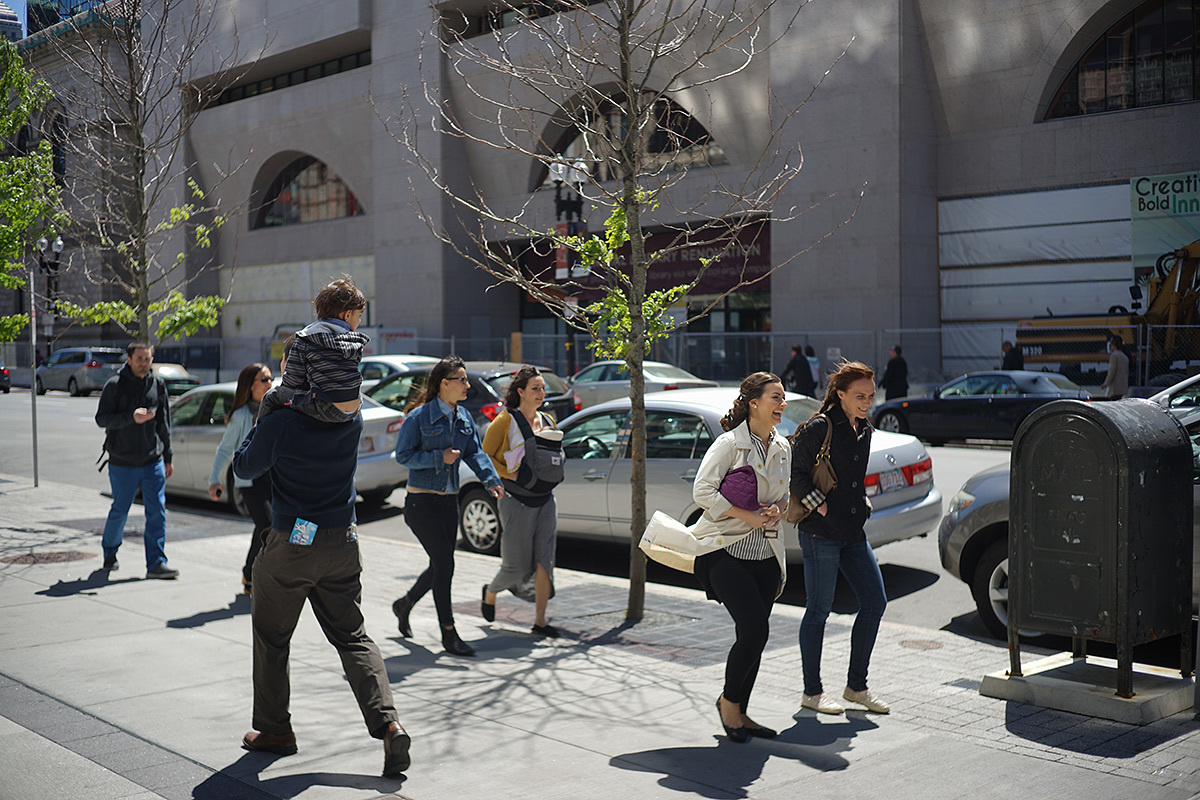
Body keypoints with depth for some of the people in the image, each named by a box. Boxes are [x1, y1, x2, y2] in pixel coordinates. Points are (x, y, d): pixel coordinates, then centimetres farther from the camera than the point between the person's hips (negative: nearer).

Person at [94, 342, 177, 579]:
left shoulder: (158, 385, 9)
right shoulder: (115, 385, -4)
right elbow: (101, 418, -9)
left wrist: (167, 457, 15)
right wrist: (131, 417, -23)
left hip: (153, 461, 3)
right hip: (122, 463, -3)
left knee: (157, 511, -5)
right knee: (119, 511, 8)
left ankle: (156, 563, -3)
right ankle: (109, 554, 32)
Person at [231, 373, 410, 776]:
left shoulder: (280, 425, -16)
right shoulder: (352, 421, -3)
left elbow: (243, 467, -1)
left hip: (291, 543, -4)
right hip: (343, 542, 4)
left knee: (271, 637, 15)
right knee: (353, 637, 9)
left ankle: (274, 730, 25)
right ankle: (388, 723, -7)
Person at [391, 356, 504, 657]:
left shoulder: (464, 418, 9)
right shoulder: (418, 417, -10)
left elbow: (475, 453, 3)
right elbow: (403, 455, -11)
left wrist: (491, 480, -14)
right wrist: (439, 458, -20)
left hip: (449, 500, 7)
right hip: (421, 500, -7)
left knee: (440, 566, 12)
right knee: (444, 564, -9)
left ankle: (404, 605, 38)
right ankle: (448, 634, 1)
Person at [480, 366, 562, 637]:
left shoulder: (548, 421, 11)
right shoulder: (506, 421, -7)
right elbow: (485, 456, -4)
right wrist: (510, 474, -15)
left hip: (545, 500, 5)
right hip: (517, 501, -5)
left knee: (544, 562, -1)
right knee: (518, 566, 0)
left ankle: (540, 620, 6)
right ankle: (490, 592, 31)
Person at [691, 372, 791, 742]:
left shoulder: (783, 448, 11)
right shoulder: (730, 443, -9)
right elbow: (703, 490, -15)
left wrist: (777, 509, -1)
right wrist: (746, 515, -17)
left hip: (766, 554, 7)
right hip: (726, 549, -7)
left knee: (755, 635, 7)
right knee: (754, 629, -15)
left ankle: (739, 713, 21)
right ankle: (728, 700, 8)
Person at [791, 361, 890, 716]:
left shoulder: (864, 430, 13)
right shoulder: (820, 427, -12)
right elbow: (797, 473, -12)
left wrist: (863, 505, 13)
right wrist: (822, 508, -15)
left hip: (853, 532, 8)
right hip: (821, 532, -8)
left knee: (875, 602, 7)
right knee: (820, 608, 1)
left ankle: (857, 685, 20)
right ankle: (812, 692, 14)